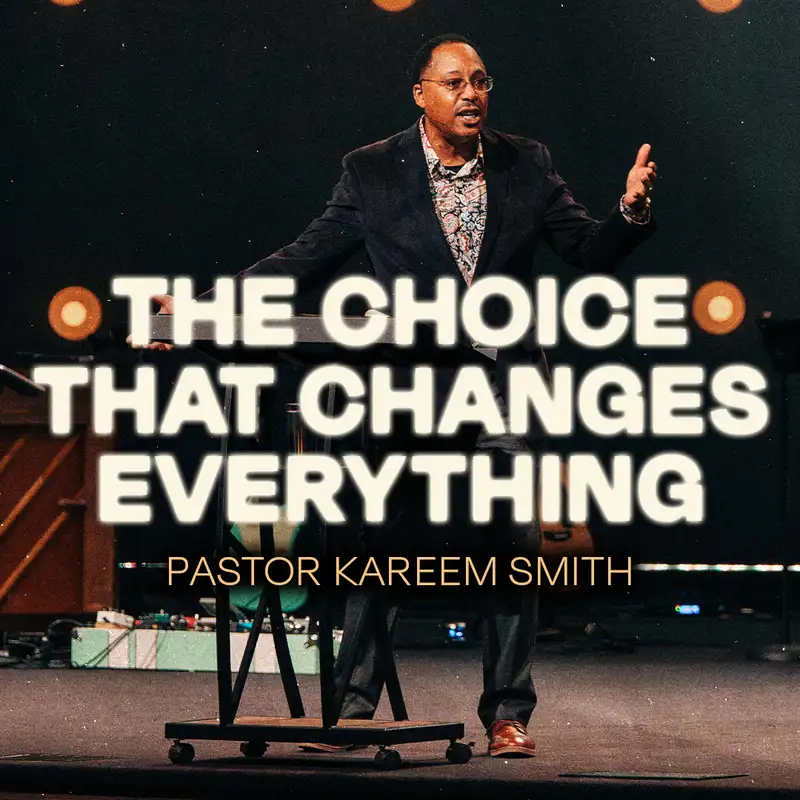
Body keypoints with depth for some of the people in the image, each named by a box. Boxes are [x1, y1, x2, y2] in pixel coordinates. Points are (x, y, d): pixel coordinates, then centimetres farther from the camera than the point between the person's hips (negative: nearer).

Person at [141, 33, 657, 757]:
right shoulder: (371, 173, 0)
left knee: (512, 548, 0)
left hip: (504, 387, 1)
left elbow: (589, 251, 7)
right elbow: (304, 260, 1)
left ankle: (507, 713, 9)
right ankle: (353, 707, 1)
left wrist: (631, 210, -14)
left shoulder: (526, 166, 5)